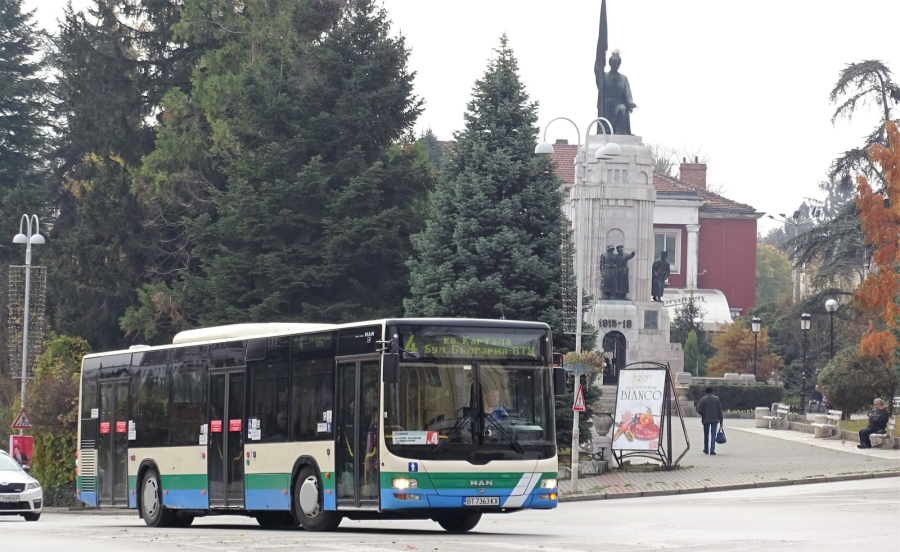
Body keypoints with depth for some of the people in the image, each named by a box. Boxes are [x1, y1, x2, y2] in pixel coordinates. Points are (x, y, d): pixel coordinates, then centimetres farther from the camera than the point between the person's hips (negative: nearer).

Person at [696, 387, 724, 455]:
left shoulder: (703, 399, -5)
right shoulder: (717, 399, 2)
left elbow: (699, 410, -9)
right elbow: (720, 410, 2)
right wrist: (721, 420, 8)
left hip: (706, 419, -1)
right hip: (715, 419, 1)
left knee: (706, 435, 13)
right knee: (713, 435, 0)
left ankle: (706, 450, 21)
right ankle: (712, 450, -10)